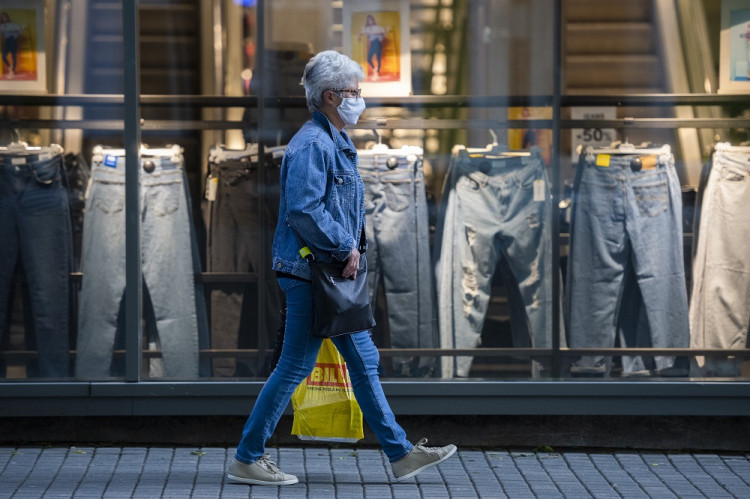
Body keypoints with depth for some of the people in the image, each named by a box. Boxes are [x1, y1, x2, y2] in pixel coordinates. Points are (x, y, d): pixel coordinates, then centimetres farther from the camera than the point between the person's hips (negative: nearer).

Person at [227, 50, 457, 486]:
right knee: (295, 367, -4)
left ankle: (401, 453, 16)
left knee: (364, 361, 11)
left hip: (333, 274, 10)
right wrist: (345, 247, -18)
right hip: (310, 273, -10)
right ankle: (247, 459, 4)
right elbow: (303, 209, -26)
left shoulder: (336, 143, 16)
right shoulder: (312, 144, -16)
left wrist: (348, 249, 12)